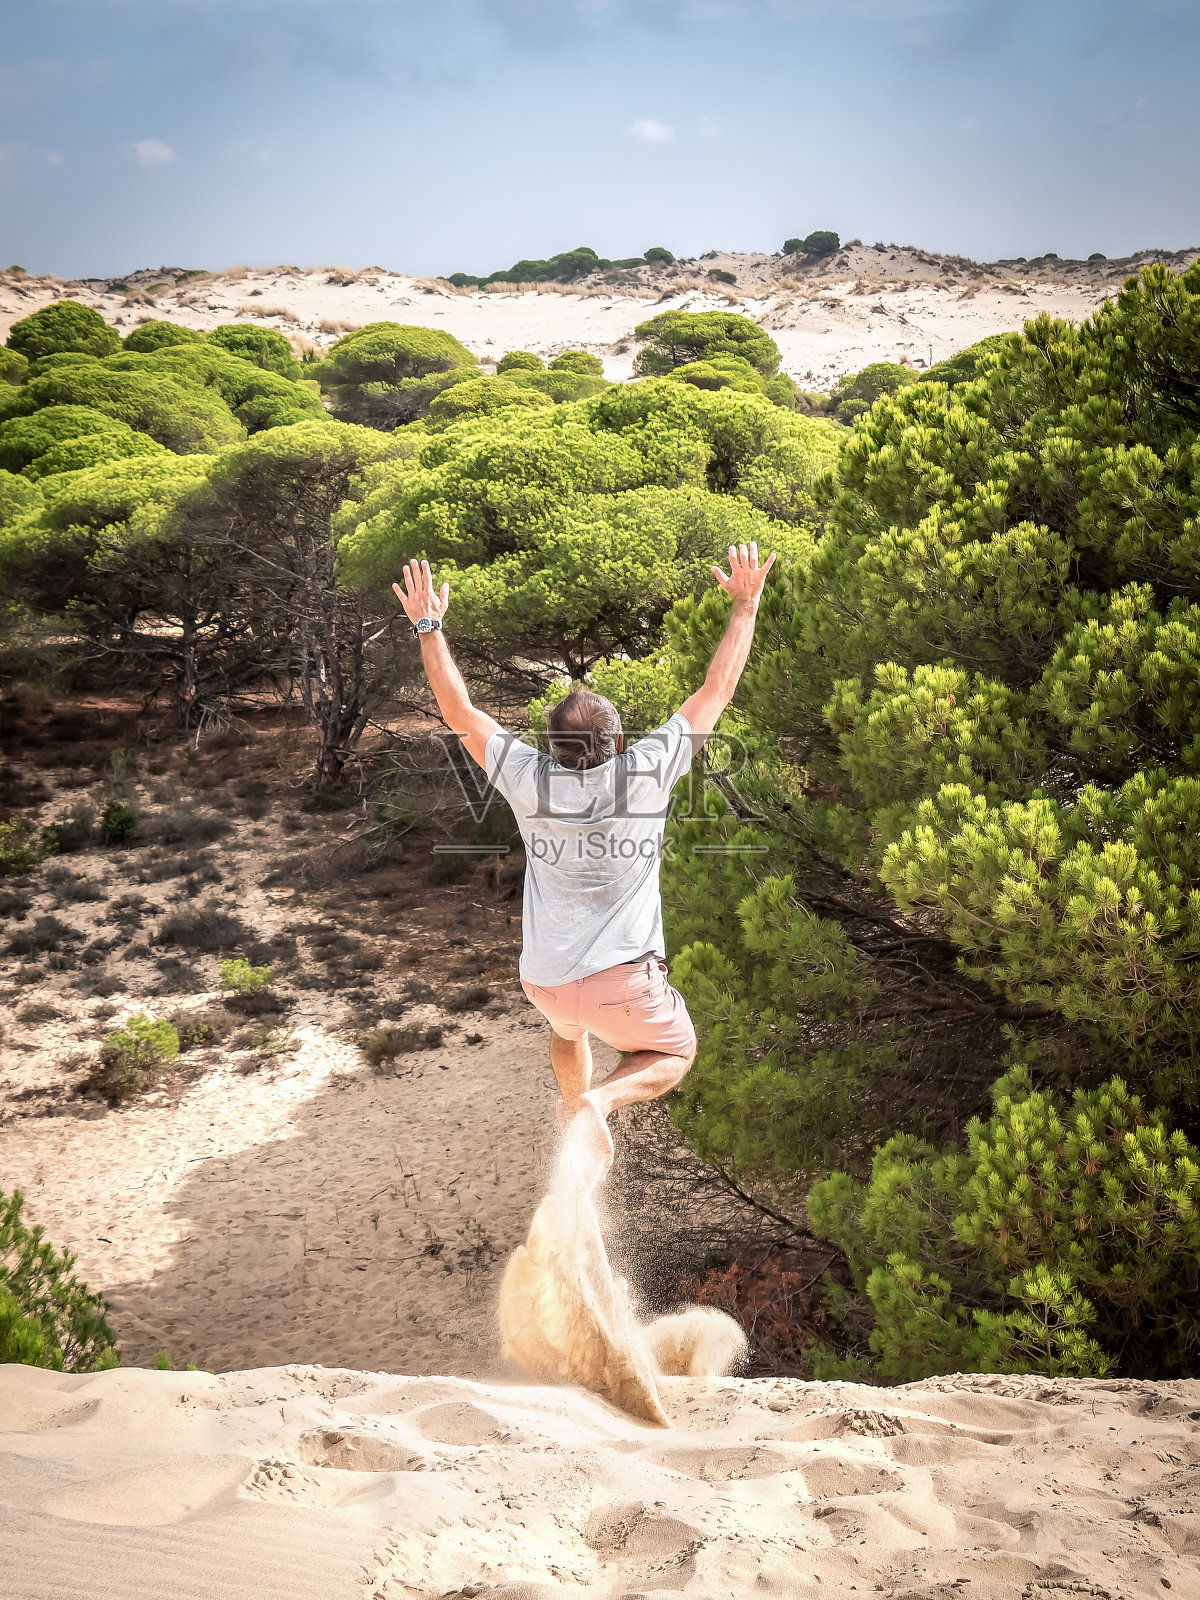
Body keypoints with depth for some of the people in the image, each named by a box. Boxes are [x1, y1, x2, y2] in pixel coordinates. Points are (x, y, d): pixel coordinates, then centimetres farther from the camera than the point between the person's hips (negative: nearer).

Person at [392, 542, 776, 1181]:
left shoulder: (529, 780, -12)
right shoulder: (646, 772, -17)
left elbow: (460, 712, -1)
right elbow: (715, 692, -9)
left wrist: (428, 626, 5)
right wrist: (745, 603, -2)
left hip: (545, 979, 4)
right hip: (623, 981, -4)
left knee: (567, 1028, 36)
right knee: (674, 1054, 20)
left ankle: (575, 1108, 54)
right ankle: (599, 1101, -9)